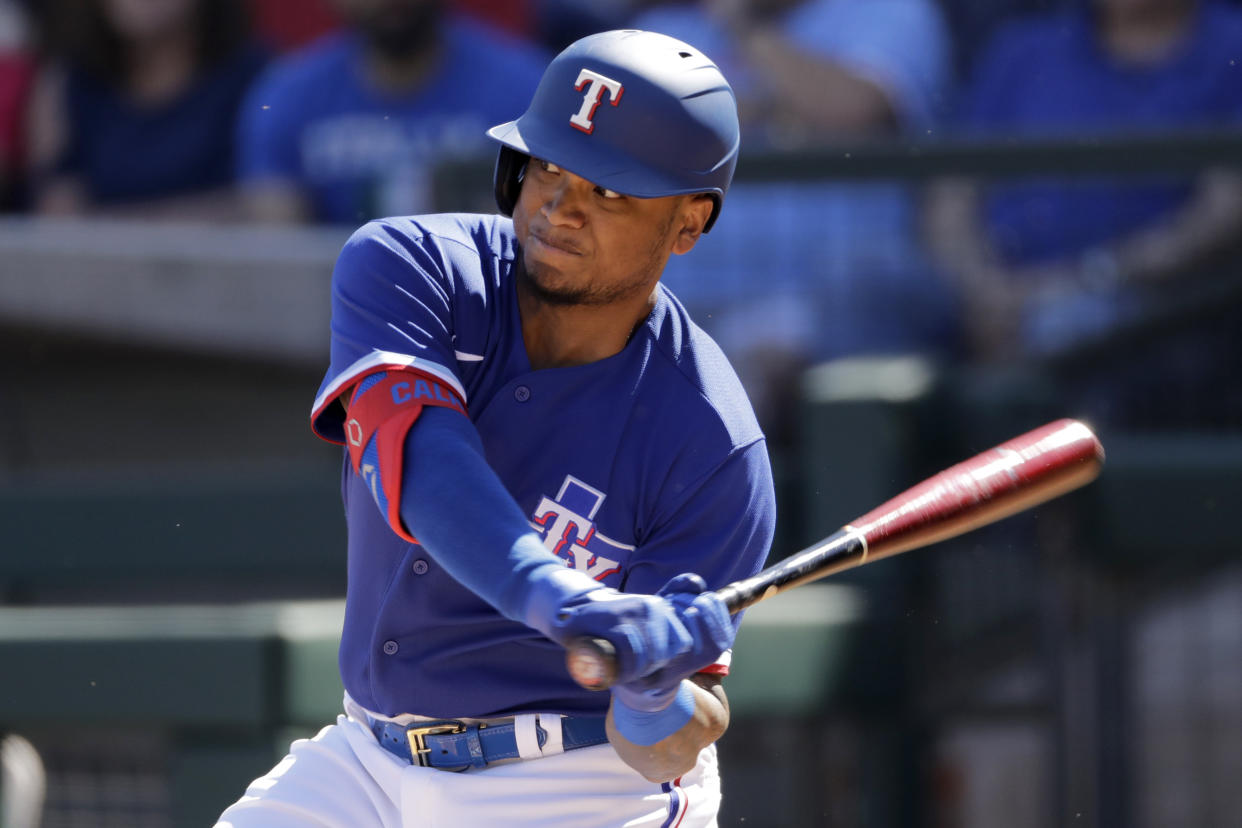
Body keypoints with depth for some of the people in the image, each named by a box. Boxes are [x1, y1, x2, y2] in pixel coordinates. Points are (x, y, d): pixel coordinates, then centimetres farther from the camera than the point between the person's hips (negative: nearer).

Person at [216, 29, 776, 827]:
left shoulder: (715, 450, -15)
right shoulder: (405, 264, -9)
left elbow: (667, 751, -13)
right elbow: (412, 455, -29)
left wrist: (657, 696, -37)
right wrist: (552, 597, -45)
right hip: (366, 758, 4)